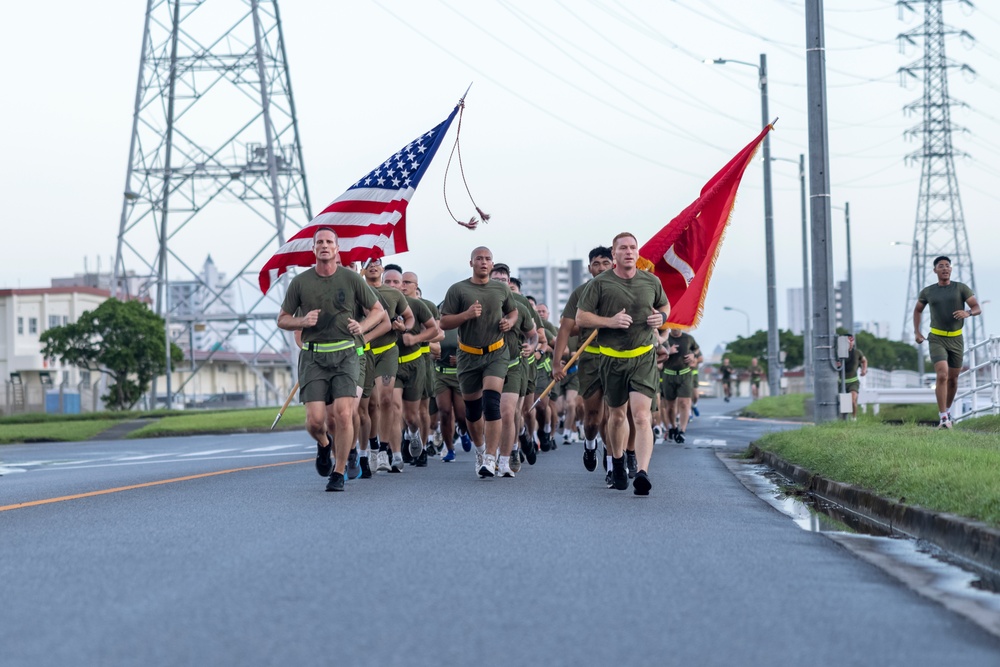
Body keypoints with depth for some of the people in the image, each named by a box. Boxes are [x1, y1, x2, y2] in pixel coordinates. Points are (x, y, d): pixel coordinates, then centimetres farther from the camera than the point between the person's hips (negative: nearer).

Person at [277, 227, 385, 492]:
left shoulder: (351, 279, 4)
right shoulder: (300, 282, 5)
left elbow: (377, 310, 13)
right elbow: (282, 319, 11)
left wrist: (362, 326, -8)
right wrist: (302, 321, -10)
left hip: (345, 354, 0)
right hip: (313, 357, 1)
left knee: (343, 414, -14)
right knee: (315, 420, -9)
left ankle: (339, 474, 0)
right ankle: (323, 444, 28)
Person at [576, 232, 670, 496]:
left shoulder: (651, 282, 5)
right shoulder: (600, 283, -4)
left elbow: (665, 305, 23)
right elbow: (580, 318, -4)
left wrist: (662, 317, -1)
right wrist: (610, 321, -18)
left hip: (644, 357, 0)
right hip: (612, 358, 0)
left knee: (641, 416, -15)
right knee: (617, 415, 15)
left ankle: (643, 473, -25)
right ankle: (617, 462, 40)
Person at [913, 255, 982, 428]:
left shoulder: (961, 288, 0)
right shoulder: (927, 292, 3)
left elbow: (978, 308, -5)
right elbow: (917, 310, 20)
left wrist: (968, 313, -28)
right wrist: (916, 332, 9)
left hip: (956, 339, 2)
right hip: (937, 339, -2)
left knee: (953, 379, 11)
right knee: (942, 376, -19)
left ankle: (947, 410, 35)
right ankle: (944, 418, -20)